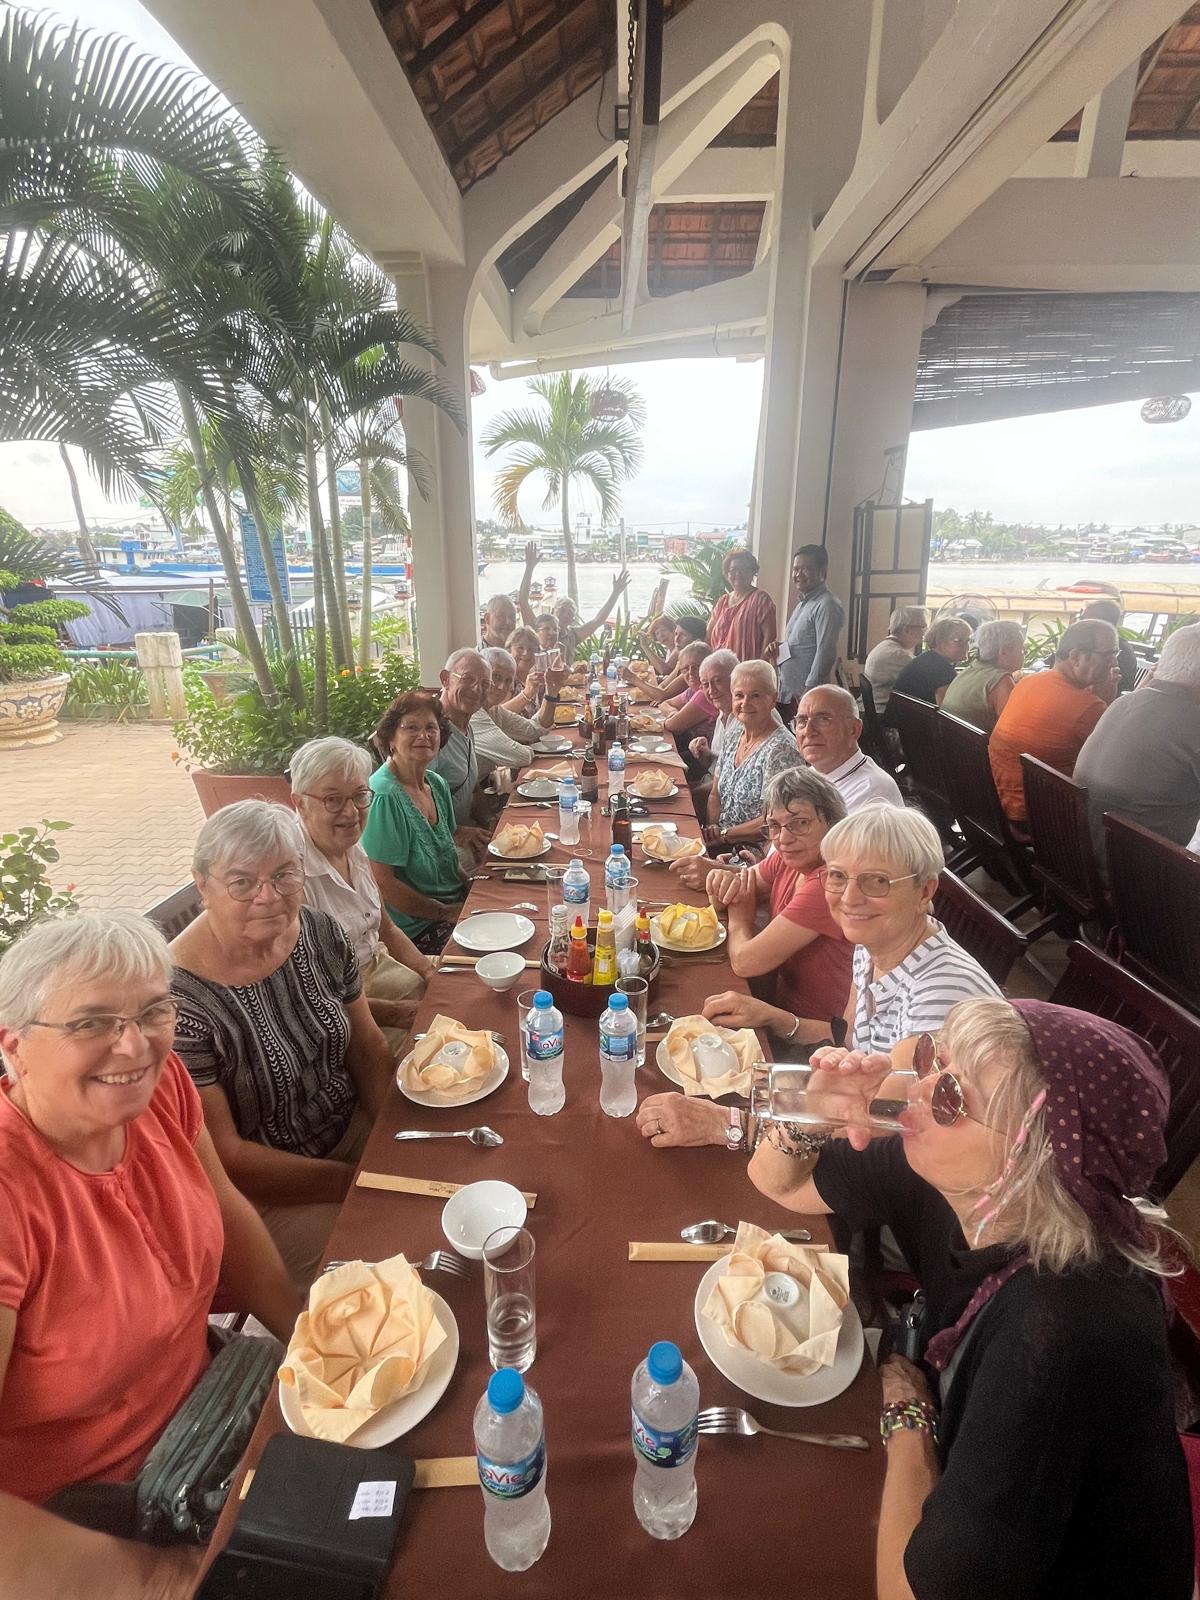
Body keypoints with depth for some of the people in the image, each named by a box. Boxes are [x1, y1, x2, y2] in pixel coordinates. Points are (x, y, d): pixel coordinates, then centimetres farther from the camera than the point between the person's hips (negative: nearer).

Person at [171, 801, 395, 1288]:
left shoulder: (319, 933, -7)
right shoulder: (179, 1000, -25)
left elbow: (366, 1044, 3)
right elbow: (224, 1155, -19)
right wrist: (361, 1183, -18)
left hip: (354, 1127, 6)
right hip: (263, 1192, -6)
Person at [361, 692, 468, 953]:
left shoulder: (437, 783, 6)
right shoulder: (384, 797, -19)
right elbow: (382, 884, -20)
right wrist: (446, 913, -13)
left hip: (453, 907, 8)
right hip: (416, 929, -8)